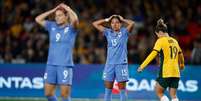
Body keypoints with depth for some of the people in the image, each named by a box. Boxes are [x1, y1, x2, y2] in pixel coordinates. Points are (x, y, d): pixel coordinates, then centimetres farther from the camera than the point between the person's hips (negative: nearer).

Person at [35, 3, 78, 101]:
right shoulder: (52, 26, 12)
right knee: (48, 93, 4)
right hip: (51, 64, 5)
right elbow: (38, 19, 9)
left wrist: (67, 8, -6)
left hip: (65, 65, -5)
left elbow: (75, 19, -22)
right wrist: (53, 10, 7)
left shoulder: (70, 28, -1)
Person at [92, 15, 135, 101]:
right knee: (108, 88, 3)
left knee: (122, 89, 0)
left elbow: (132, 23, -16)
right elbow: (95, 24, 11)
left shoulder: (124, 32, 2)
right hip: (110, 64, 3)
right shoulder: (108, 32, 10)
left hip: (121, 64, -3)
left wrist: (122, 20, 0)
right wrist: (107, 20, 8)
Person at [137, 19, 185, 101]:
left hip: (165, 72, -6)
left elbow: (153, 54, -14)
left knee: (159, 92, 10)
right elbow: (180, 55, 28)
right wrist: (182, 65, 47)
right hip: (176, 73, 6)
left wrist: (142, 66, -14)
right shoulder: (174, 41, 14)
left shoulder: (161, 41, -5)